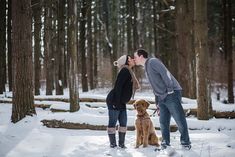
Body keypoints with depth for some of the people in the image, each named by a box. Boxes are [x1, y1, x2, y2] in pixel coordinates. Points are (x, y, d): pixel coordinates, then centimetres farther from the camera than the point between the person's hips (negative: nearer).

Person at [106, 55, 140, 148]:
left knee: (123, 122, 8)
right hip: (114, 101, -9)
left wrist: (120, 103, 18)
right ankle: (113, 144, 2)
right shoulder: (125, 71, -14)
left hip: (121, 103, 9)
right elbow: (117, 87, -21)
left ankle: (121, 144, 14)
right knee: (113, 122, -3)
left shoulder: (129, 72, 16)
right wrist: (116, 103, -23)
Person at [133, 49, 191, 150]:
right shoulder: (146, 68, 20)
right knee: (163, 122, 7)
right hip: (162, 97, 9)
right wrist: (157, 101, 18)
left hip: (172, 94, -9)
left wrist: (170, 89, -21)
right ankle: (165, 143, 15)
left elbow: (165, 73, -18)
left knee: (180, 120, -5)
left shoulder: (152, 62, -8)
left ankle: (186, 143, 5)